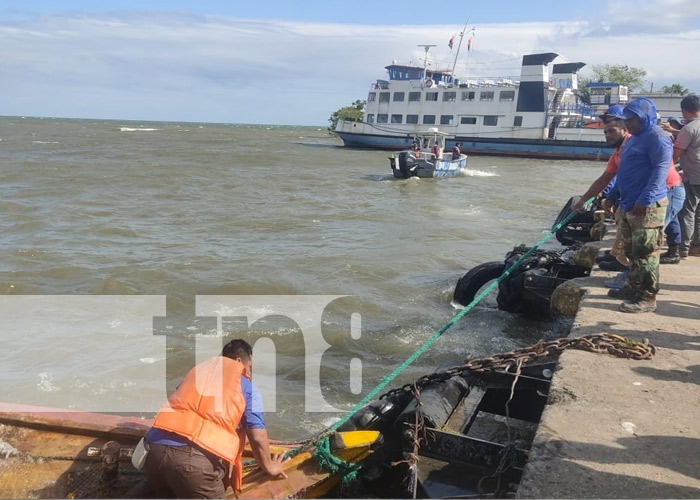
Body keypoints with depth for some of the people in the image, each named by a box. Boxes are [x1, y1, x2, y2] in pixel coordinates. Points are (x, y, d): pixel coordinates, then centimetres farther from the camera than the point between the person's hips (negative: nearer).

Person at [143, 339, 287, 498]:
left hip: (155, 447, 6)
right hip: (196, 459, -6)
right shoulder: (246, 386, 14)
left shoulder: (197, 370, 28)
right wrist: (270, 467, 28)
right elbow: (257, 437, 9)